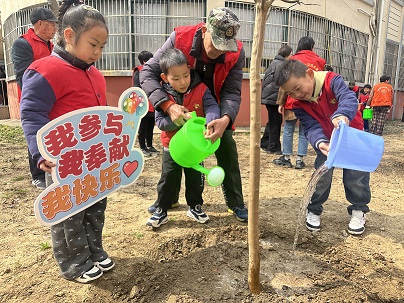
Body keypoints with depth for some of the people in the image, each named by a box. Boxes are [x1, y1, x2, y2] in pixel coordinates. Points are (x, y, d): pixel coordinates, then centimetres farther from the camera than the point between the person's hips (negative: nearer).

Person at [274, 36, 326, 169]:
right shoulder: (320, 61, 6)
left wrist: (281, 102, 0)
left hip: (292, 102, -2)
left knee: (288, 130, 7)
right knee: (304, 132, 8)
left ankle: (286, 158, 10)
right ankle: (299, 160, 8)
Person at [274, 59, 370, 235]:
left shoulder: (331, 80, -23)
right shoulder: (299, 105, -15)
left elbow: (348, 97, -39)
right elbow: (311, 127, -23)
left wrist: (341, 115, -62)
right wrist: (320, 142, -45)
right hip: (327, 140, 2)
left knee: (356, 175, 0)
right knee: (322, 175, -3)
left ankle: (358, 210, 21)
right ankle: (314, 210, 16)